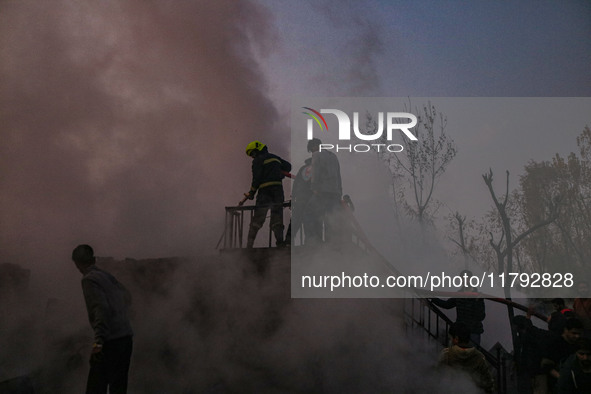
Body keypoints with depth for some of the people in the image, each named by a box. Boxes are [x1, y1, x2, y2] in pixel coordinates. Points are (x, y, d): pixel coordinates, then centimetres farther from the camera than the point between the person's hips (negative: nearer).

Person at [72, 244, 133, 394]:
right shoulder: (108, 276, 16)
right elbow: (127, 297, 30)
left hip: (110, 342, -8)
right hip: (127, 338, 8)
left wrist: (99, 341, -24)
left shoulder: (89, 279, -7)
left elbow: (102, 308, -19)